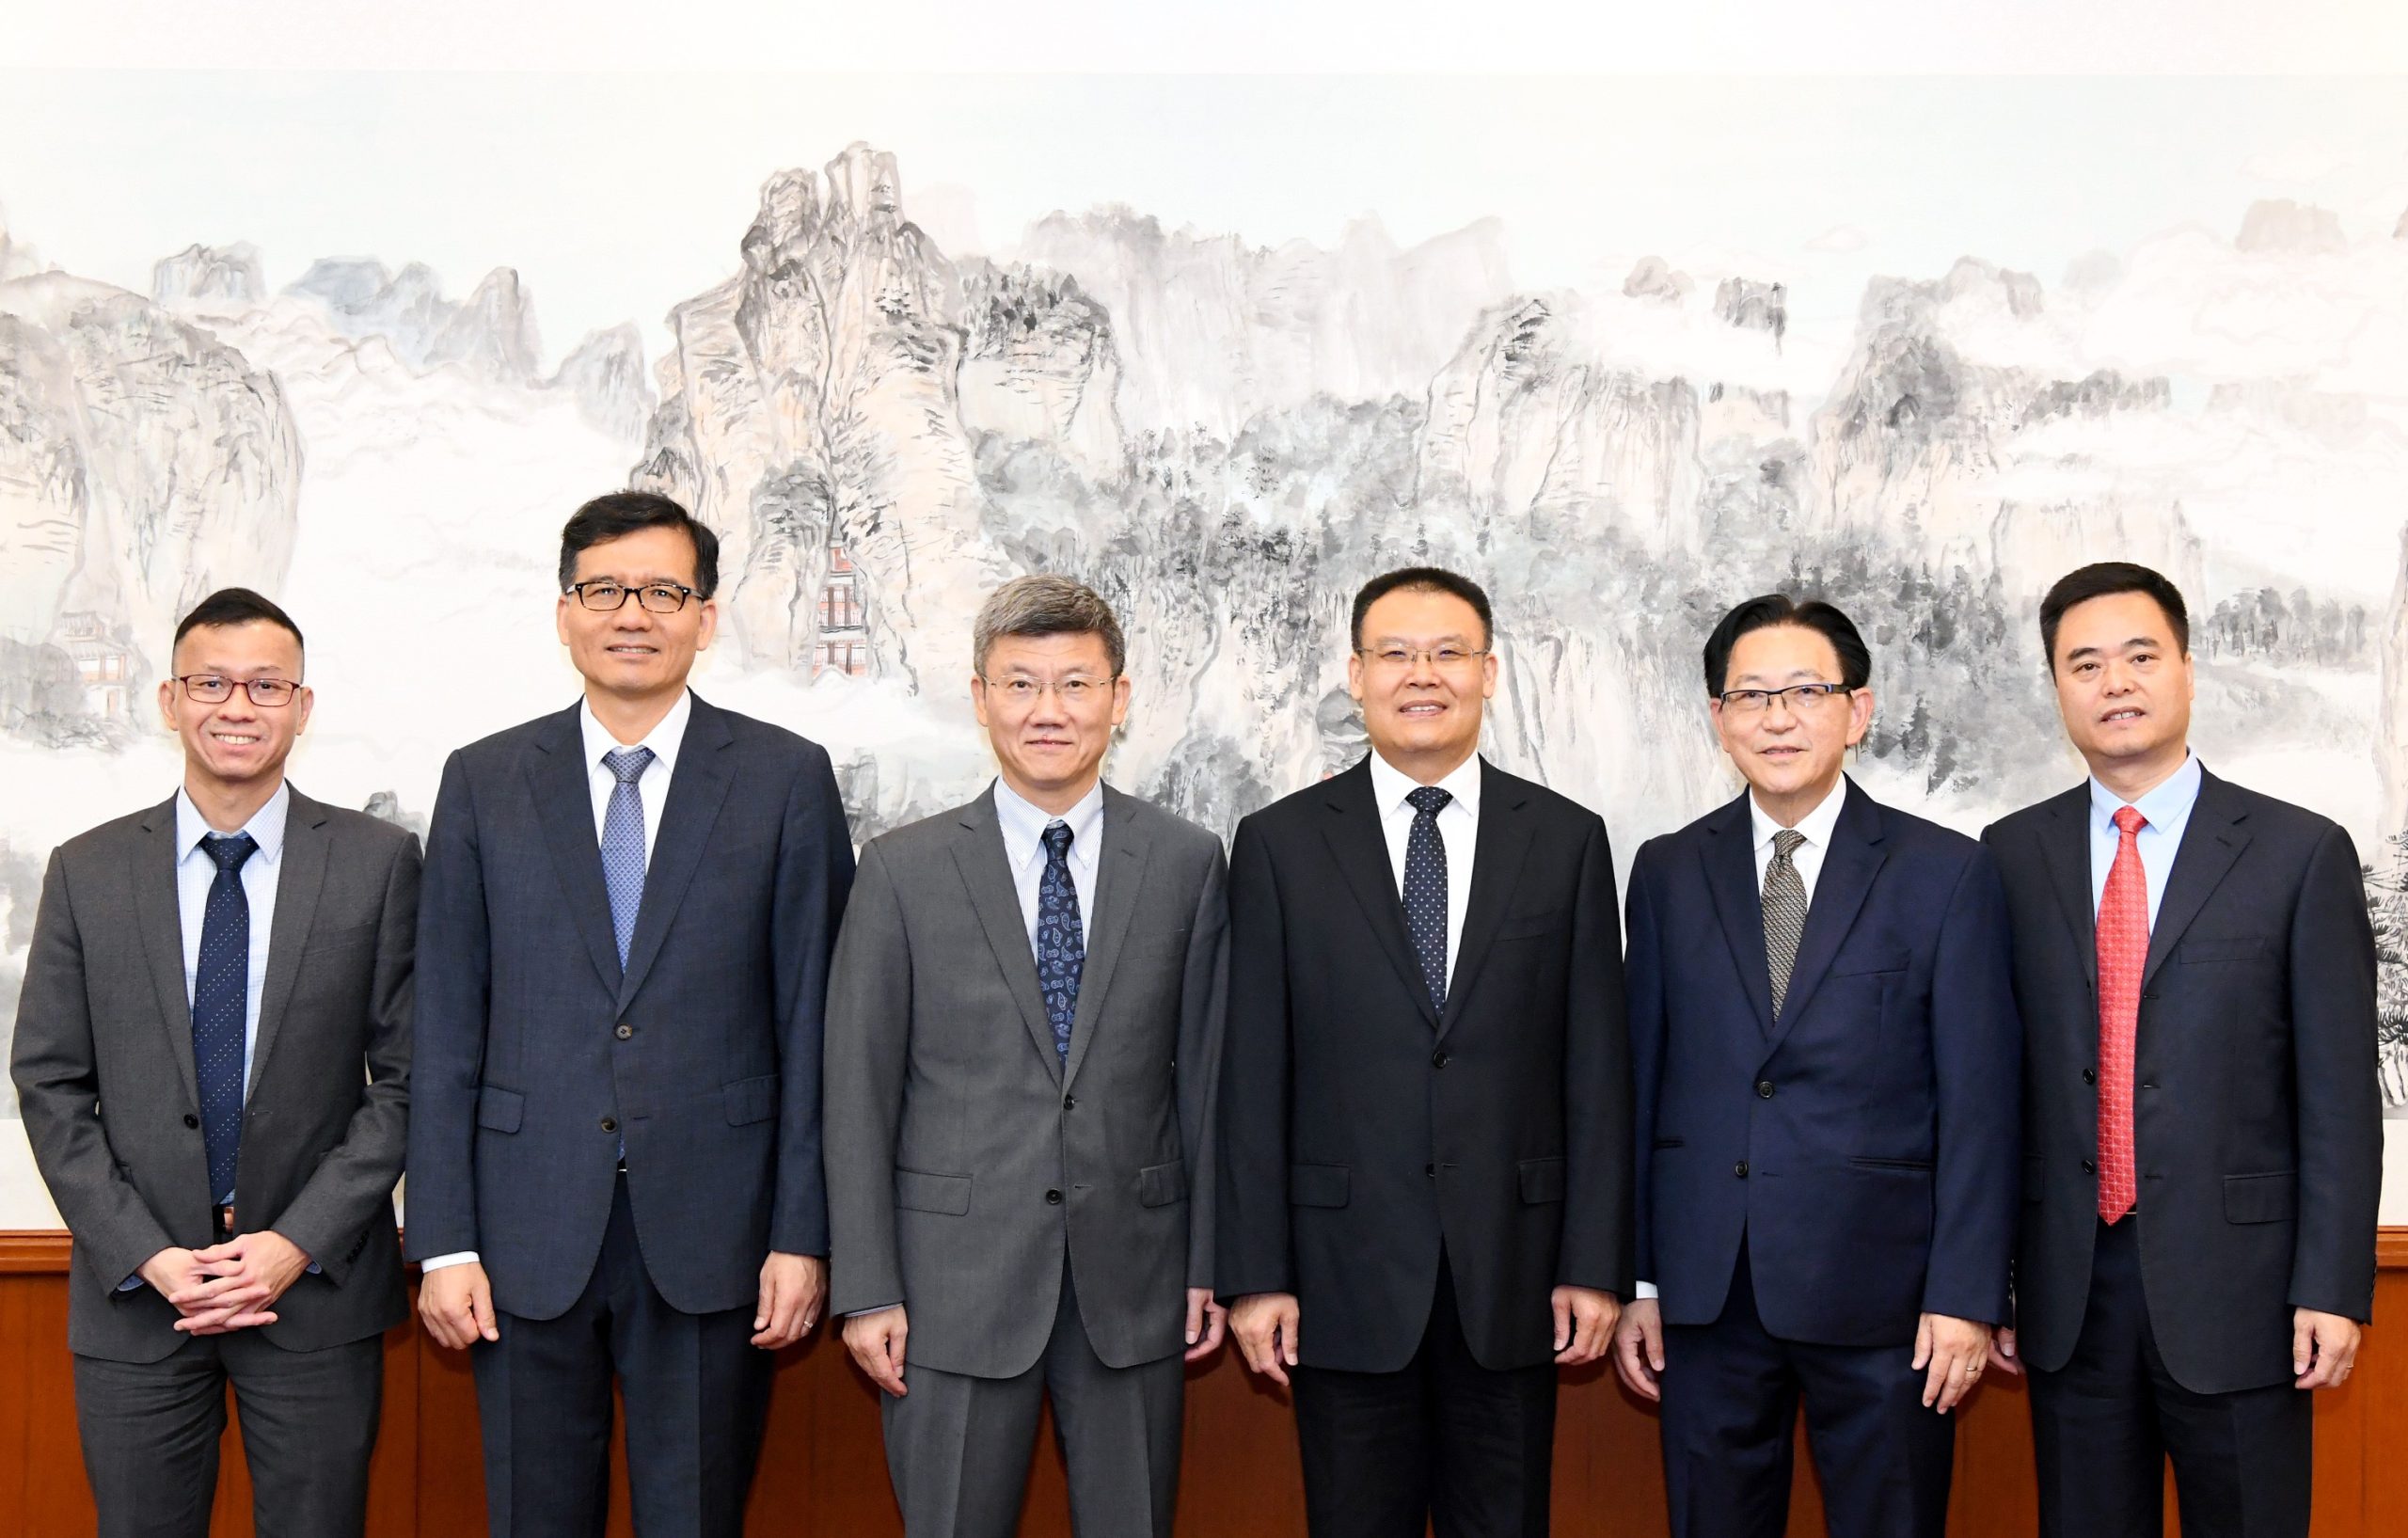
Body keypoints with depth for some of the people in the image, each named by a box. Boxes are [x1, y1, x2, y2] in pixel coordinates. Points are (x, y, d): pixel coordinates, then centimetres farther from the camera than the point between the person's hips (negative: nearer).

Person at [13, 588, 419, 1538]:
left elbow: (406, 1075, -2)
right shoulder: (87, 873, 4)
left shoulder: (378, 863, -1)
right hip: (134, 1293, 1)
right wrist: (146, 1256, -8)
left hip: (318, 1285, -1)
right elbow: (50, 1084, 3)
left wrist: (300, 1242, -10)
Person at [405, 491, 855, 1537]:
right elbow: (446, 1028, 5)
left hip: (708, 1230, -1)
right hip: (529, 1234, 1)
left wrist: (803, 1234, -4)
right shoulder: (484, 783, 6)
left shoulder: (786, 780, 2)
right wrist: (443, 1241, -1)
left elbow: (813, 1020, 0)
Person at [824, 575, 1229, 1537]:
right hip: (958, 1274, -1)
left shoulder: (1187, 864, 4)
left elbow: (1206, 1073, 6)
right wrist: (867, 1289, -5)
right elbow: (859, 1094, -1)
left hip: (1133, 1277, 1)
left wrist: (1212, 1263, 3)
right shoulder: (904, 871, 0)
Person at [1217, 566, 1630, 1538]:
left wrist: (1596, 1265, -1)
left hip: (1512, 1265, 1)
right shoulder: (1280, 845, 1)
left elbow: (1596, 1068, 3)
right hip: (1346, 1267, -1)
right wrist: (1255, 1274, -5)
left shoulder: (1567, 840, 4)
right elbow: (1253, 1077, -1)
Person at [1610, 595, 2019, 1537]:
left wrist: (1966, 1293, -8)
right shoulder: (1668, 874, 8)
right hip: (1707, 1287, 2)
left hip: (1879, 1288, -2)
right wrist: (1633, 1281, 3)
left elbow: (1978, 1101, -3)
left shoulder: (1946, 873, 0)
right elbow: (1642, 1079, 7)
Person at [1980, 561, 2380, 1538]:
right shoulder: (2013, 856, 6)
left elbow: (2339, 1092, -3)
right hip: (2069, 1291, 2)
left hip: (2236, 1287, -2)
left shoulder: (2300, 853, -1)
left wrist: (2332, 1288, -8)